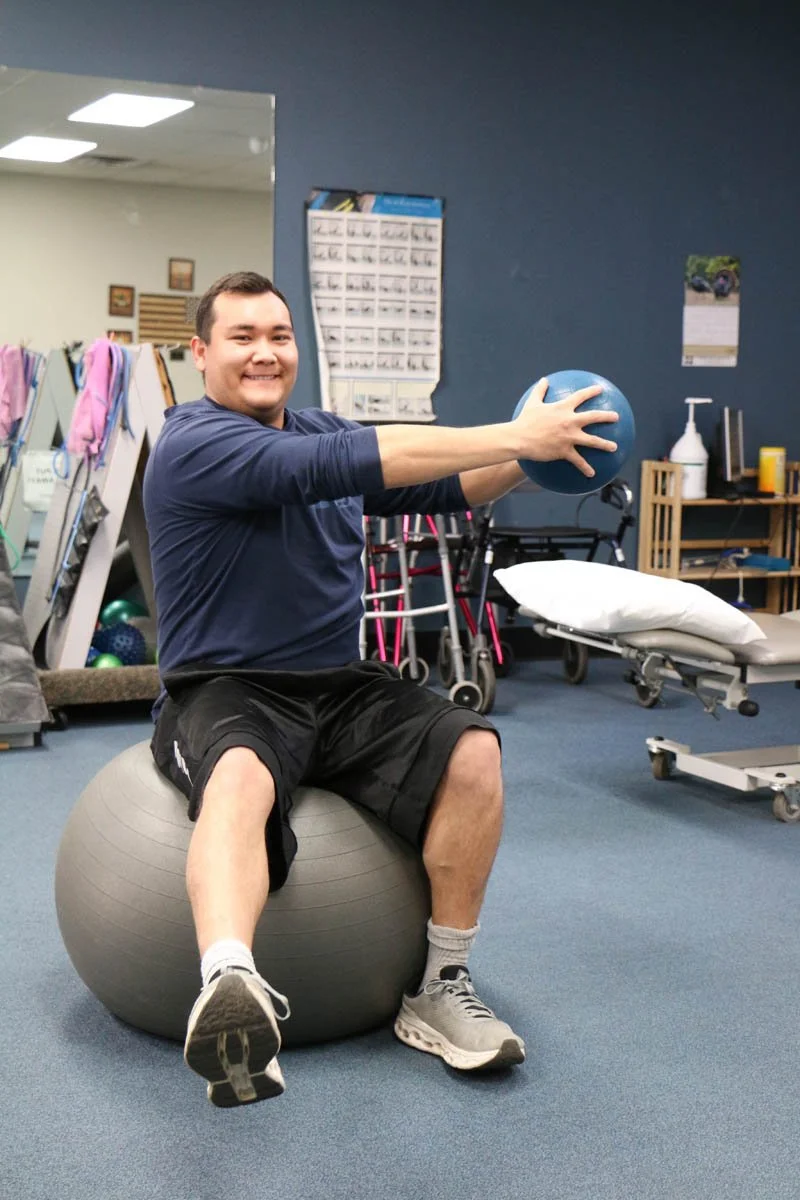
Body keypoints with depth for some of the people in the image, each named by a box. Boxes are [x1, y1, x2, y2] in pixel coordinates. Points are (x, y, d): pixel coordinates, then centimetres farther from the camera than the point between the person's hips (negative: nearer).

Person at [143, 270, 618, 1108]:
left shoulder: (322, 431, 16)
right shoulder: (193, 446, -9)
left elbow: (448, 487, 13)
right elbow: (331, 467, -24)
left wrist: (528, 452, -9)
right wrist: (512, 436, -26)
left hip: (342, 690, 6)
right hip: (227, 692, -6)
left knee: (473, 750, -20)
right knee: (241, 776, -40)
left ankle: (440, 989, -11)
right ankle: (229, 988, -63)